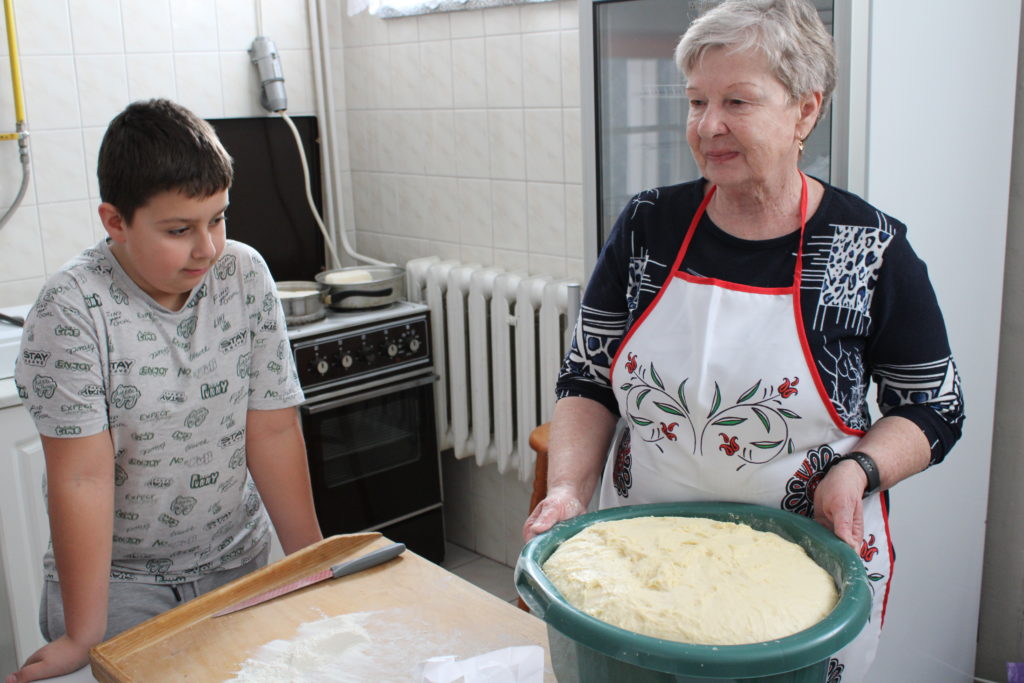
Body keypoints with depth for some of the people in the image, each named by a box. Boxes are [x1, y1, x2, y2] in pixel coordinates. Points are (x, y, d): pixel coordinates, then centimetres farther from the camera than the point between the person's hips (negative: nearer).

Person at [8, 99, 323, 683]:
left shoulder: (246, 275, -9)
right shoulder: (73, 309, -20)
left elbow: (273, 429, -7)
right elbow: (83, 478, -20)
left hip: (237, 564, 3)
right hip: (117, 578, -3)